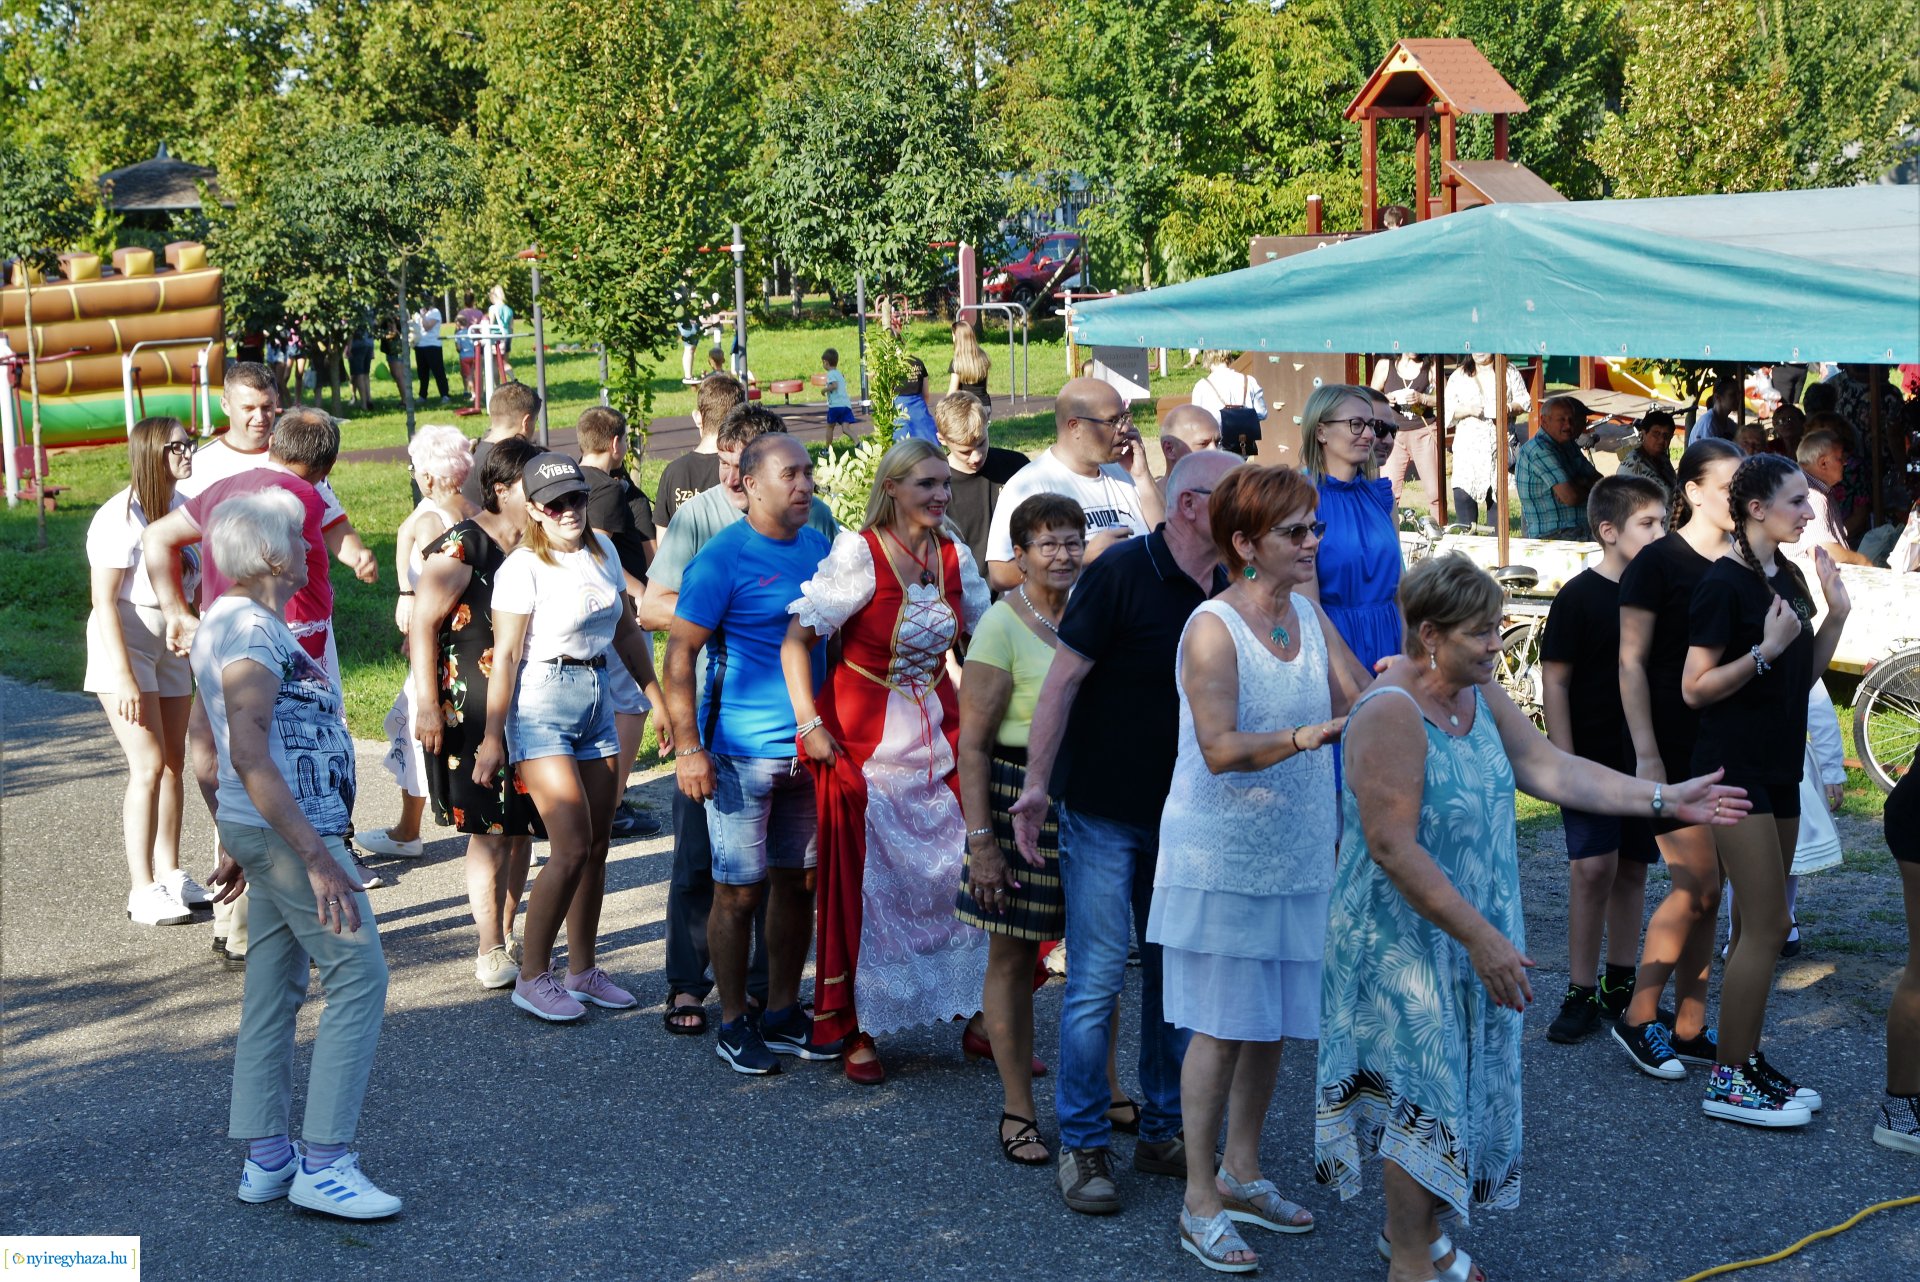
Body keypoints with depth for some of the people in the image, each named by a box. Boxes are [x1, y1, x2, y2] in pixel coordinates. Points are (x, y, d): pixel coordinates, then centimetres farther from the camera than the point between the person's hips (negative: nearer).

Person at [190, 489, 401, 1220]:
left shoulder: (231, 621, 14)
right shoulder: (252, 631, -18)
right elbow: (249, 754, -27)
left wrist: (237, 847, 26)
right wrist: (316, 856, -30)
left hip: (261, 830, 10)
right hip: (289, 830, -10)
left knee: (275, 991, 12)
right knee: (359, 975, -8)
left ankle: (267, 1159, 17)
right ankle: (322, 1163, -7)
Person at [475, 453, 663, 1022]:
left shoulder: (602, 551, 8)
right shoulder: (523, 568, -12)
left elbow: (625, 631, 18)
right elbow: (506, 656, -13)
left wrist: (657, 693, 18)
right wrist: (492, 740, -12)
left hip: (597, 699, 7)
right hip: (541, 705, -7)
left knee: (597, 845, 8)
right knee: (572, 846, -12)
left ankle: (583, 969, 20)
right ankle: (532, 979, 0)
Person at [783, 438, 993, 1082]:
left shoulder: (953, 556, 3)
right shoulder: (859, 554, -13)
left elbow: (977, 643, 15)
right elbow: (797, 641, -13)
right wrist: (810, 725, -18)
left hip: (939, 736, 5)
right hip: (864, 740, -5)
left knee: (970, 871, 1)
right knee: (869, 887, 2)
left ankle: (977, 1014, 15)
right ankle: (861, 1033, 14)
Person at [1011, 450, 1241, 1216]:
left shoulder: (1230, 593, 5)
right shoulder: (1123, 574, -14)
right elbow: (1064, 679, -13)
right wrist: (1036, 782, -17)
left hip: (1185, 815, 6)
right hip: (1106, 813, -6)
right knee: (1098, 978, -3)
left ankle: (1164, 1133, 24)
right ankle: (1082, 1147, 8)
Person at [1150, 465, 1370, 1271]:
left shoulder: (1308, 614, 6)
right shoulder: (1213, 628, -17)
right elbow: (1220, 749, -26)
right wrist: (1303, 736, -40)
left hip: (1294, 852, 7)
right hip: (1222, 856, -7)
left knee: (1272, 1022, 14)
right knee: (1223, 1027, -1)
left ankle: (1242, 1174, 29)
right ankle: (1200, 1203, 10)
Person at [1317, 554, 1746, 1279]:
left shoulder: (1478, 692, 2)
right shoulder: (1391, 715, -25)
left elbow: (1548, 769, 7)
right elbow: (1393, 848, -28)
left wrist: (1664, 800, 3)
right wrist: (1480, 939, -26)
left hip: (1473, 931, 9)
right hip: (1405, 939, -8)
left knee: (1461, 1081, 18)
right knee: (1426, 1093, 0)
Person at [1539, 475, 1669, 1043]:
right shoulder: (1580, 596, -9)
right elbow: (1555, 680, -9)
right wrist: (1564, 760, -14)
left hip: (1648, 758, 5)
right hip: (1592, 759, -5)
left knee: (1632, 869, 10)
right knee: (1592, 868, -10)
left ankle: (1621, 986, 20)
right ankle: (1581, 993, -1)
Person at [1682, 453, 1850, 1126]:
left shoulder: (1787, 576, 10)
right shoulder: (1724, 583, -15)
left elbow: (1804, 673, 15)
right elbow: (1695, 689, -16)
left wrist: (1836, 612, 3)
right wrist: (1766, 649, -25)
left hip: (1777, 767, 9)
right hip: (1735, 767, -9)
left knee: (1762, 924, 12)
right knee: (1767, 924, -9)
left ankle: (1745, 1060, 20)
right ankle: (1727, 1084, -3)